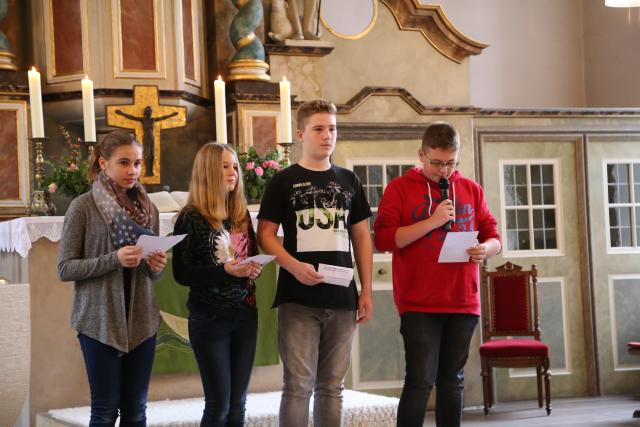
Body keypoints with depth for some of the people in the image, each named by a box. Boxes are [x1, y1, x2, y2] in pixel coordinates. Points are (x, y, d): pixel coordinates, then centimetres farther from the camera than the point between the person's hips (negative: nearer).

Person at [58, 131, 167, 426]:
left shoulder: (147, 207, 9)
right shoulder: (83, 207, -5)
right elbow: (65, 268, -8)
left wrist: (157, 266, -6)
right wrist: (114, 260, -19)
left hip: (142, 320, 4)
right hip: (100, 321, -4)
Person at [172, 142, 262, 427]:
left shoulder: (242, 215, 9)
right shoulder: (191, 218, -9)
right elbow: (181, 274, -13)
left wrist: (255, 269, -4)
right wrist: (224, 270, -24)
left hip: (245, 315, 6)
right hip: (209, 318, -5)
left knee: (238, 403, 9)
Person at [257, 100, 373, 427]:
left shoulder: (348, 181, 13)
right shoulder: (284, 181, 2)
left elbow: (361, 236, 14)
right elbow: (265, 234, -3)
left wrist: (366, 290, 7)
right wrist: (294, 266, -19)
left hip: (342, 299, 4)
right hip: (298, 299, -4)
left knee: (332, 386, 9)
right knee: (299, 385, -6)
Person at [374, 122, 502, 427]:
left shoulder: (471, 190, 12)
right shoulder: (399, 188, 1)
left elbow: (494, 237, 14)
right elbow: (383, 239, -9)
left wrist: (486, 248, -10)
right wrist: (433, 221, -15)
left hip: (463, 303, 4)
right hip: (418, 305, -4)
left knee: (452, 381, 9)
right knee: (421, 380, -10)